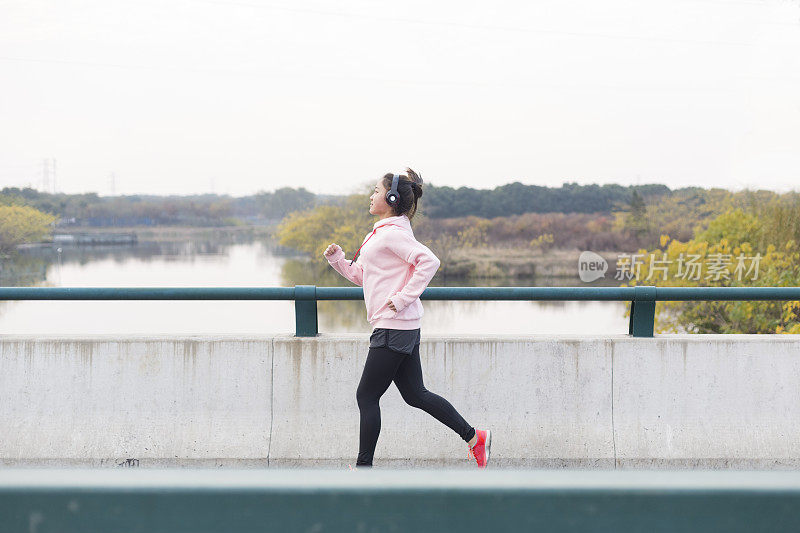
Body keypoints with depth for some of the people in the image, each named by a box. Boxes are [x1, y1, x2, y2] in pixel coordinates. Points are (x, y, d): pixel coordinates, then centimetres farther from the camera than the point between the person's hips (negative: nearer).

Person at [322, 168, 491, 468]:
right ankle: (474, 437, 13)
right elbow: (360, 275, 24)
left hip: (394, 328, -10)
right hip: (402, 329, 10)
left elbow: (429, 262, -26)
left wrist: (403, 298, -22)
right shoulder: (380, 233, 17)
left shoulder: (393, 234, -14)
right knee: (415, 394, 12)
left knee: (366, 396, -1)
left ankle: (363, 467, 7)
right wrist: (337, 259, 9)